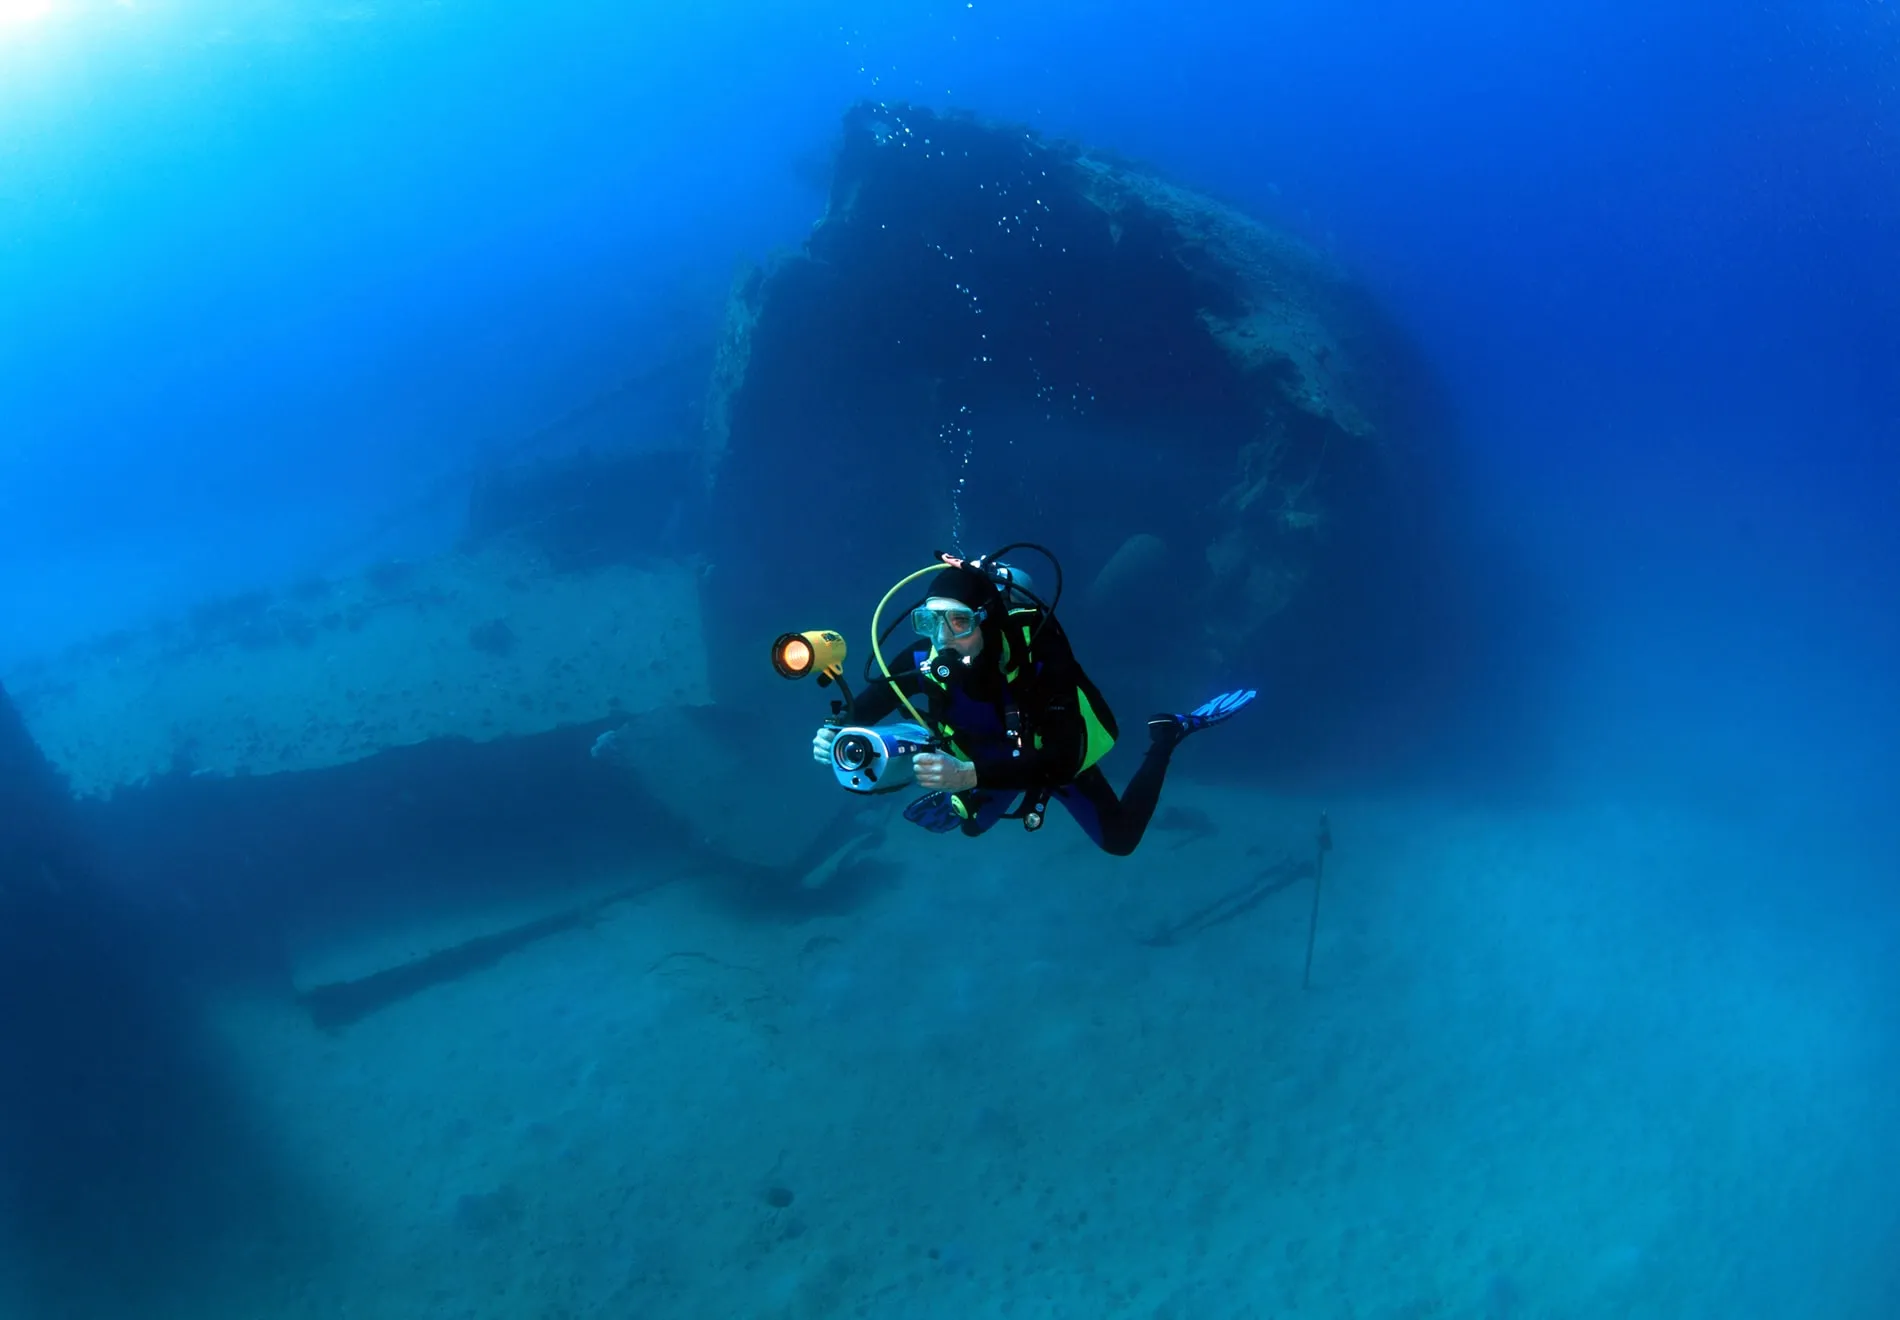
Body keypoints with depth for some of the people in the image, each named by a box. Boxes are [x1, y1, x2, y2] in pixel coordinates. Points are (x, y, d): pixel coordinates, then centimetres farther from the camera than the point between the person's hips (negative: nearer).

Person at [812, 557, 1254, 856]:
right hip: (993, 762, 4)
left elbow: (1060, 762, -51)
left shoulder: (1039, 657, -44)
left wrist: (971, 776, -65)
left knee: (1121, 839, 14)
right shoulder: (923, 663, -32)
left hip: (1059, 758, -3)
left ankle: (1165, 736, 27)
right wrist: (833, 737, -43)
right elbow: (859, 711, -18)